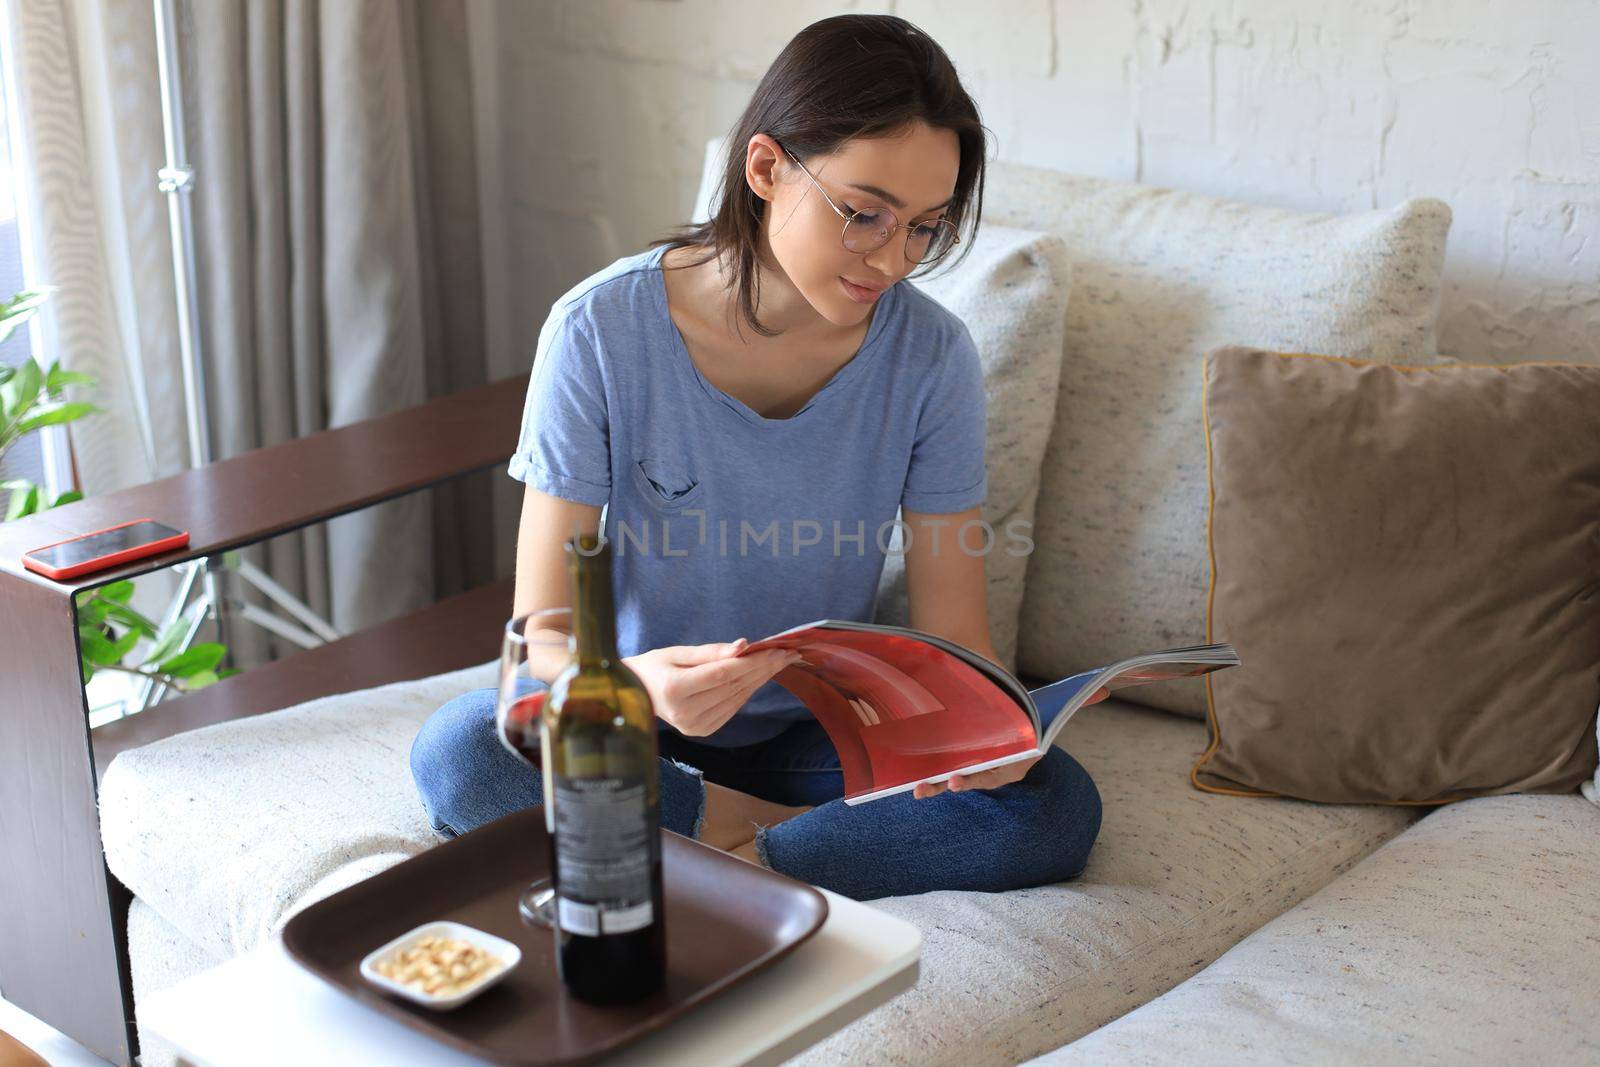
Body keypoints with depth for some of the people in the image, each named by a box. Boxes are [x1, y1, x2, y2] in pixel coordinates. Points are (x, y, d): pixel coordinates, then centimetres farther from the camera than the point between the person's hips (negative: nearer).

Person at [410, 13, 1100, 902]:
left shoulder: (930, 356, -12)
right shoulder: (601, 331, -18)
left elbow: (955, 633, -7)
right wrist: (637, 685, -42)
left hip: (814, 730, 1)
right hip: (634, 728, -1)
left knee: (1058, 807, -24)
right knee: (458, 754, -32)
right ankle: (785, 831, -15)